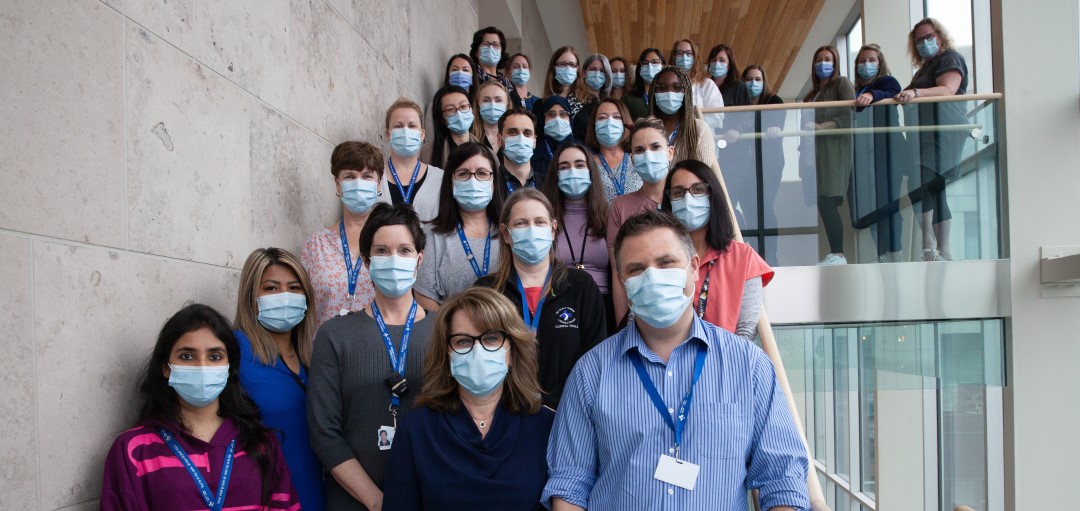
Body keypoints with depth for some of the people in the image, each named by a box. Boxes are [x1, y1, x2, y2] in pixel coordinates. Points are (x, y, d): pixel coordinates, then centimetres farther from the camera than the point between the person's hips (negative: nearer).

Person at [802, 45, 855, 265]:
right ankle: (835, 253, 3)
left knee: (827, 203, -14)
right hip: (815, 153, 6)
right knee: (823, 204, 1)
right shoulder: (813, 92, 23)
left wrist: (819, 127, -17)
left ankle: (838, 254, -11)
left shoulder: (842, 84, 3)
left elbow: (850, 117, -9)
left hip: (834, 152, -6)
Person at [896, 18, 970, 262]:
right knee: (933, 192, 8)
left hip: (942, 133, -10)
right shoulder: (926, 67, 27)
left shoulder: (950, 58, -2)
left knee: (921, 187, -20)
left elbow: (948, 89, -20)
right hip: (927, 136, 10)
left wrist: (915, 93, -32)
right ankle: (943, 253, 12)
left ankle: (929, 249, -22)